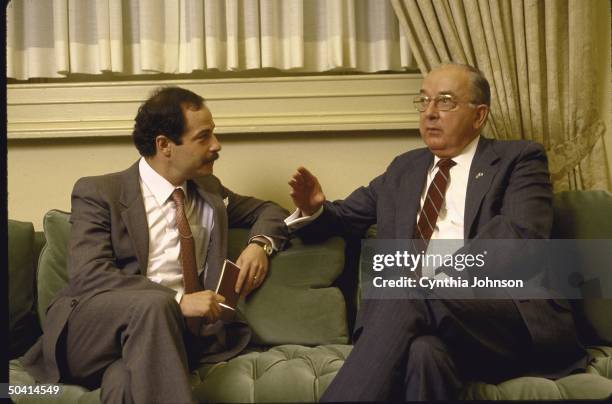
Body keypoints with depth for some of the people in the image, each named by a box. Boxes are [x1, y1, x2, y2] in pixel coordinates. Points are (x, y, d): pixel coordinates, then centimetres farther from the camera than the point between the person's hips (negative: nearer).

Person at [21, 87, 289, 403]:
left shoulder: (209, 190, 18)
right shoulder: (98, 193, 1)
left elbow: (268, 211, 30)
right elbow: (89, 274, -12)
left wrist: (259, 244, 4)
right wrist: (176, 301, -23)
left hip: (173, 332, 1)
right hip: (92, 331, -1)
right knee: (153, 305, -36)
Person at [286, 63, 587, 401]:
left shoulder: (518, 159, 10)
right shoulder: (404, 168, 25)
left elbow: (521, 234, -7)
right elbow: (346, 217, 30)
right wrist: (313, 208, 5)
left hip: (512, 314, -2)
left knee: (409, 295, -33)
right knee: (422, 352, -36)